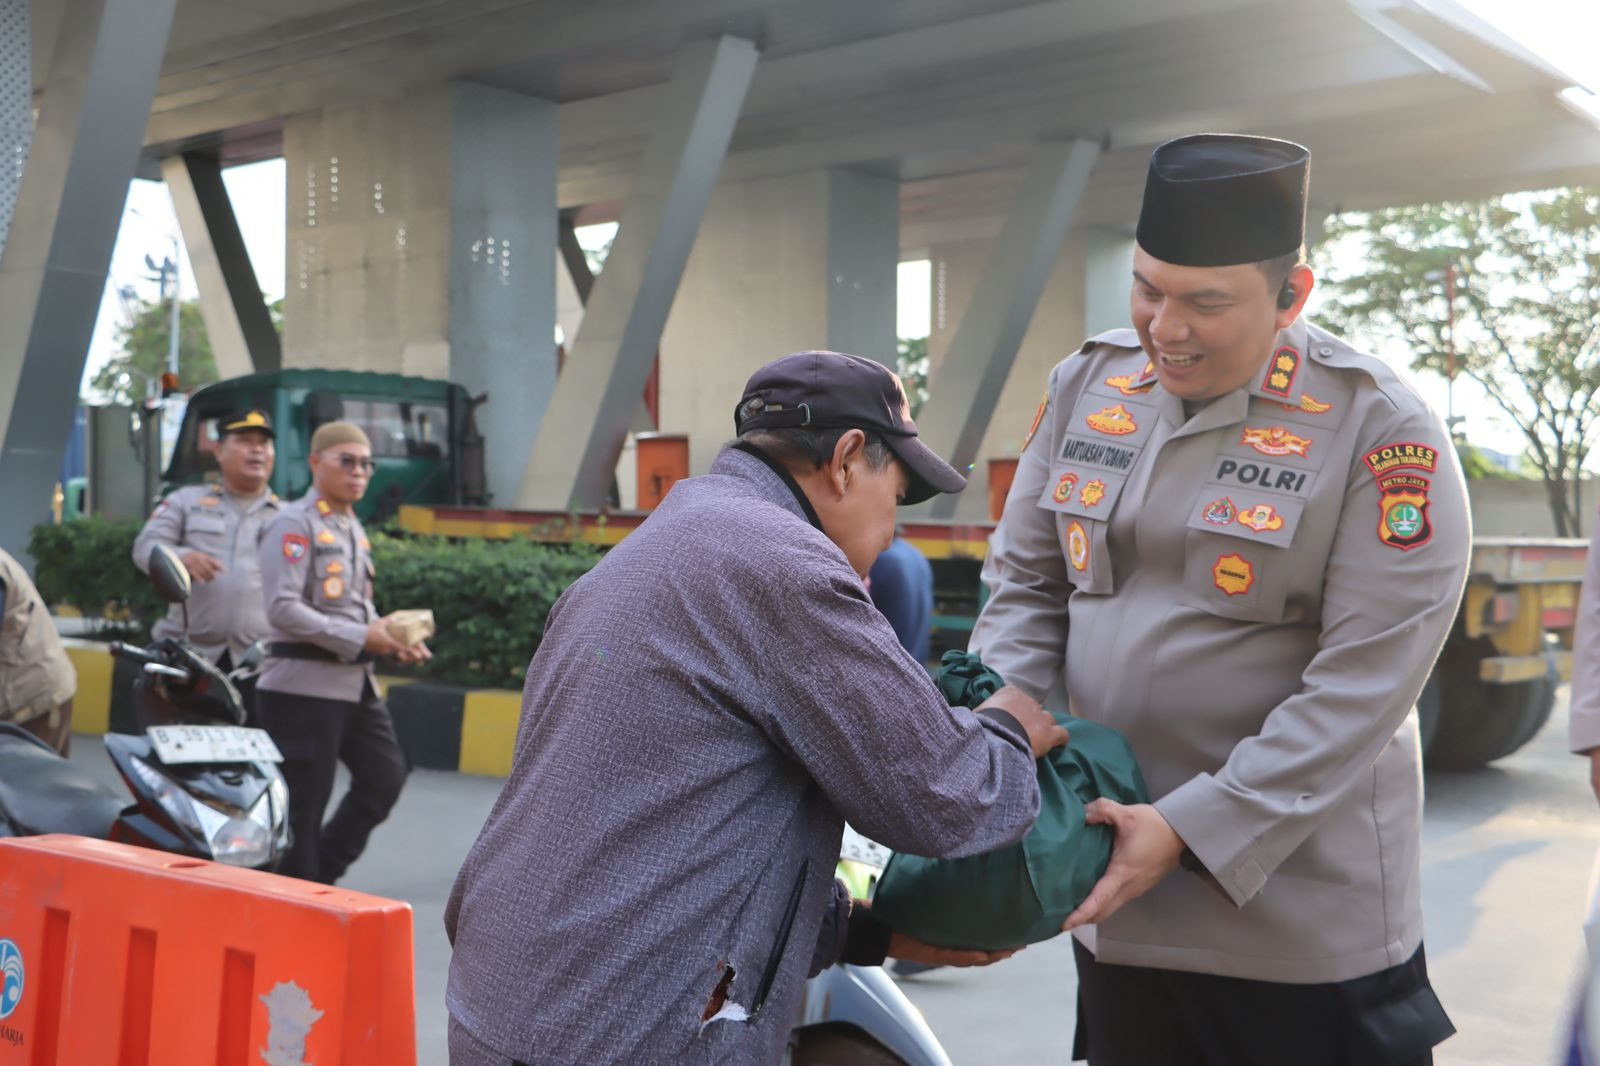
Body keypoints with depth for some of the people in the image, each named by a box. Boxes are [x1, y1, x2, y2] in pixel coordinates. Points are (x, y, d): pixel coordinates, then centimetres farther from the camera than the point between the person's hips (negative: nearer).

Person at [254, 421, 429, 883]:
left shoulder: (353, 528, 17)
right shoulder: (295, 524, -10)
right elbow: (283, 607, -19)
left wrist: (393, 638, 5)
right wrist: (360, 638, -20)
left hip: (355, 682, 9)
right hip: (304, 684, -9)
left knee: (386, 775, 11)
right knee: (304, 802, -2)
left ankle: (321, 872, 23)